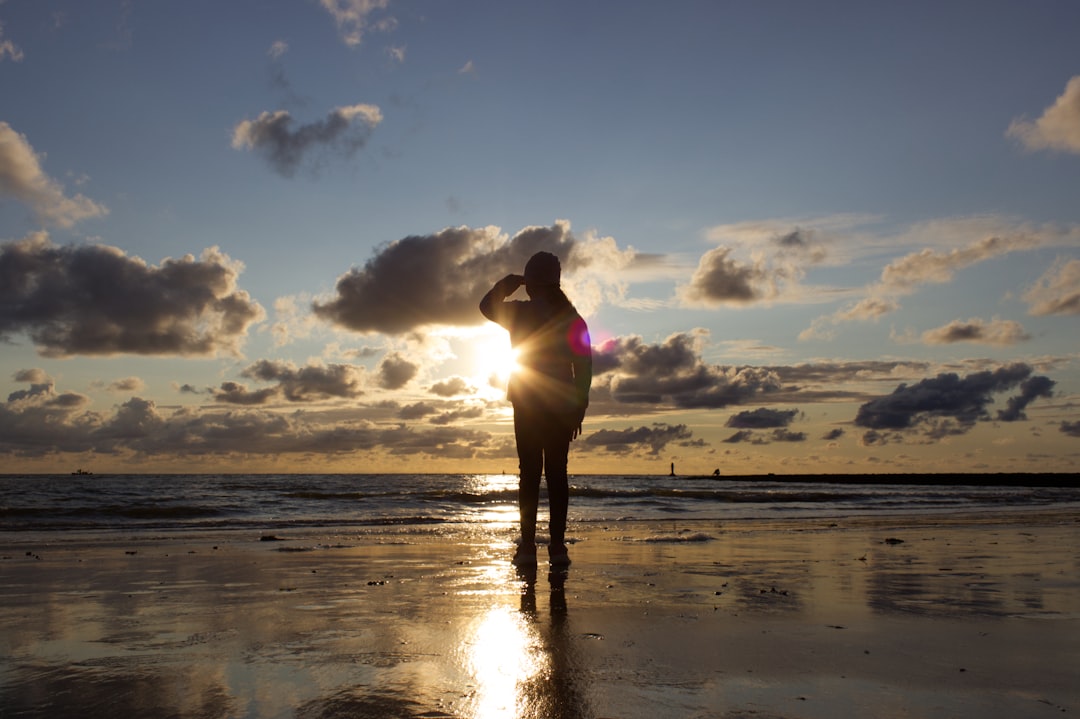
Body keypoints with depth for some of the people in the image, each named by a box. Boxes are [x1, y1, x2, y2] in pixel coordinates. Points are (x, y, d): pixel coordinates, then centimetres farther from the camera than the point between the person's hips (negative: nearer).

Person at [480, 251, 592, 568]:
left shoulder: (520, 312, -5)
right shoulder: (572, 319, 3)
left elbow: (487, 305, 12)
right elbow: (584, 367, 3)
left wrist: (508, 283, 19)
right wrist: (580, 407, 8)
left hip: (527, 405, -2)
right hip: (561, 407, 2)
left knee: (529, 473, 1)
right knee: (557, 473, 5)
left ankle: (528, 546, -2)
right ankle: (558, 546, 3)